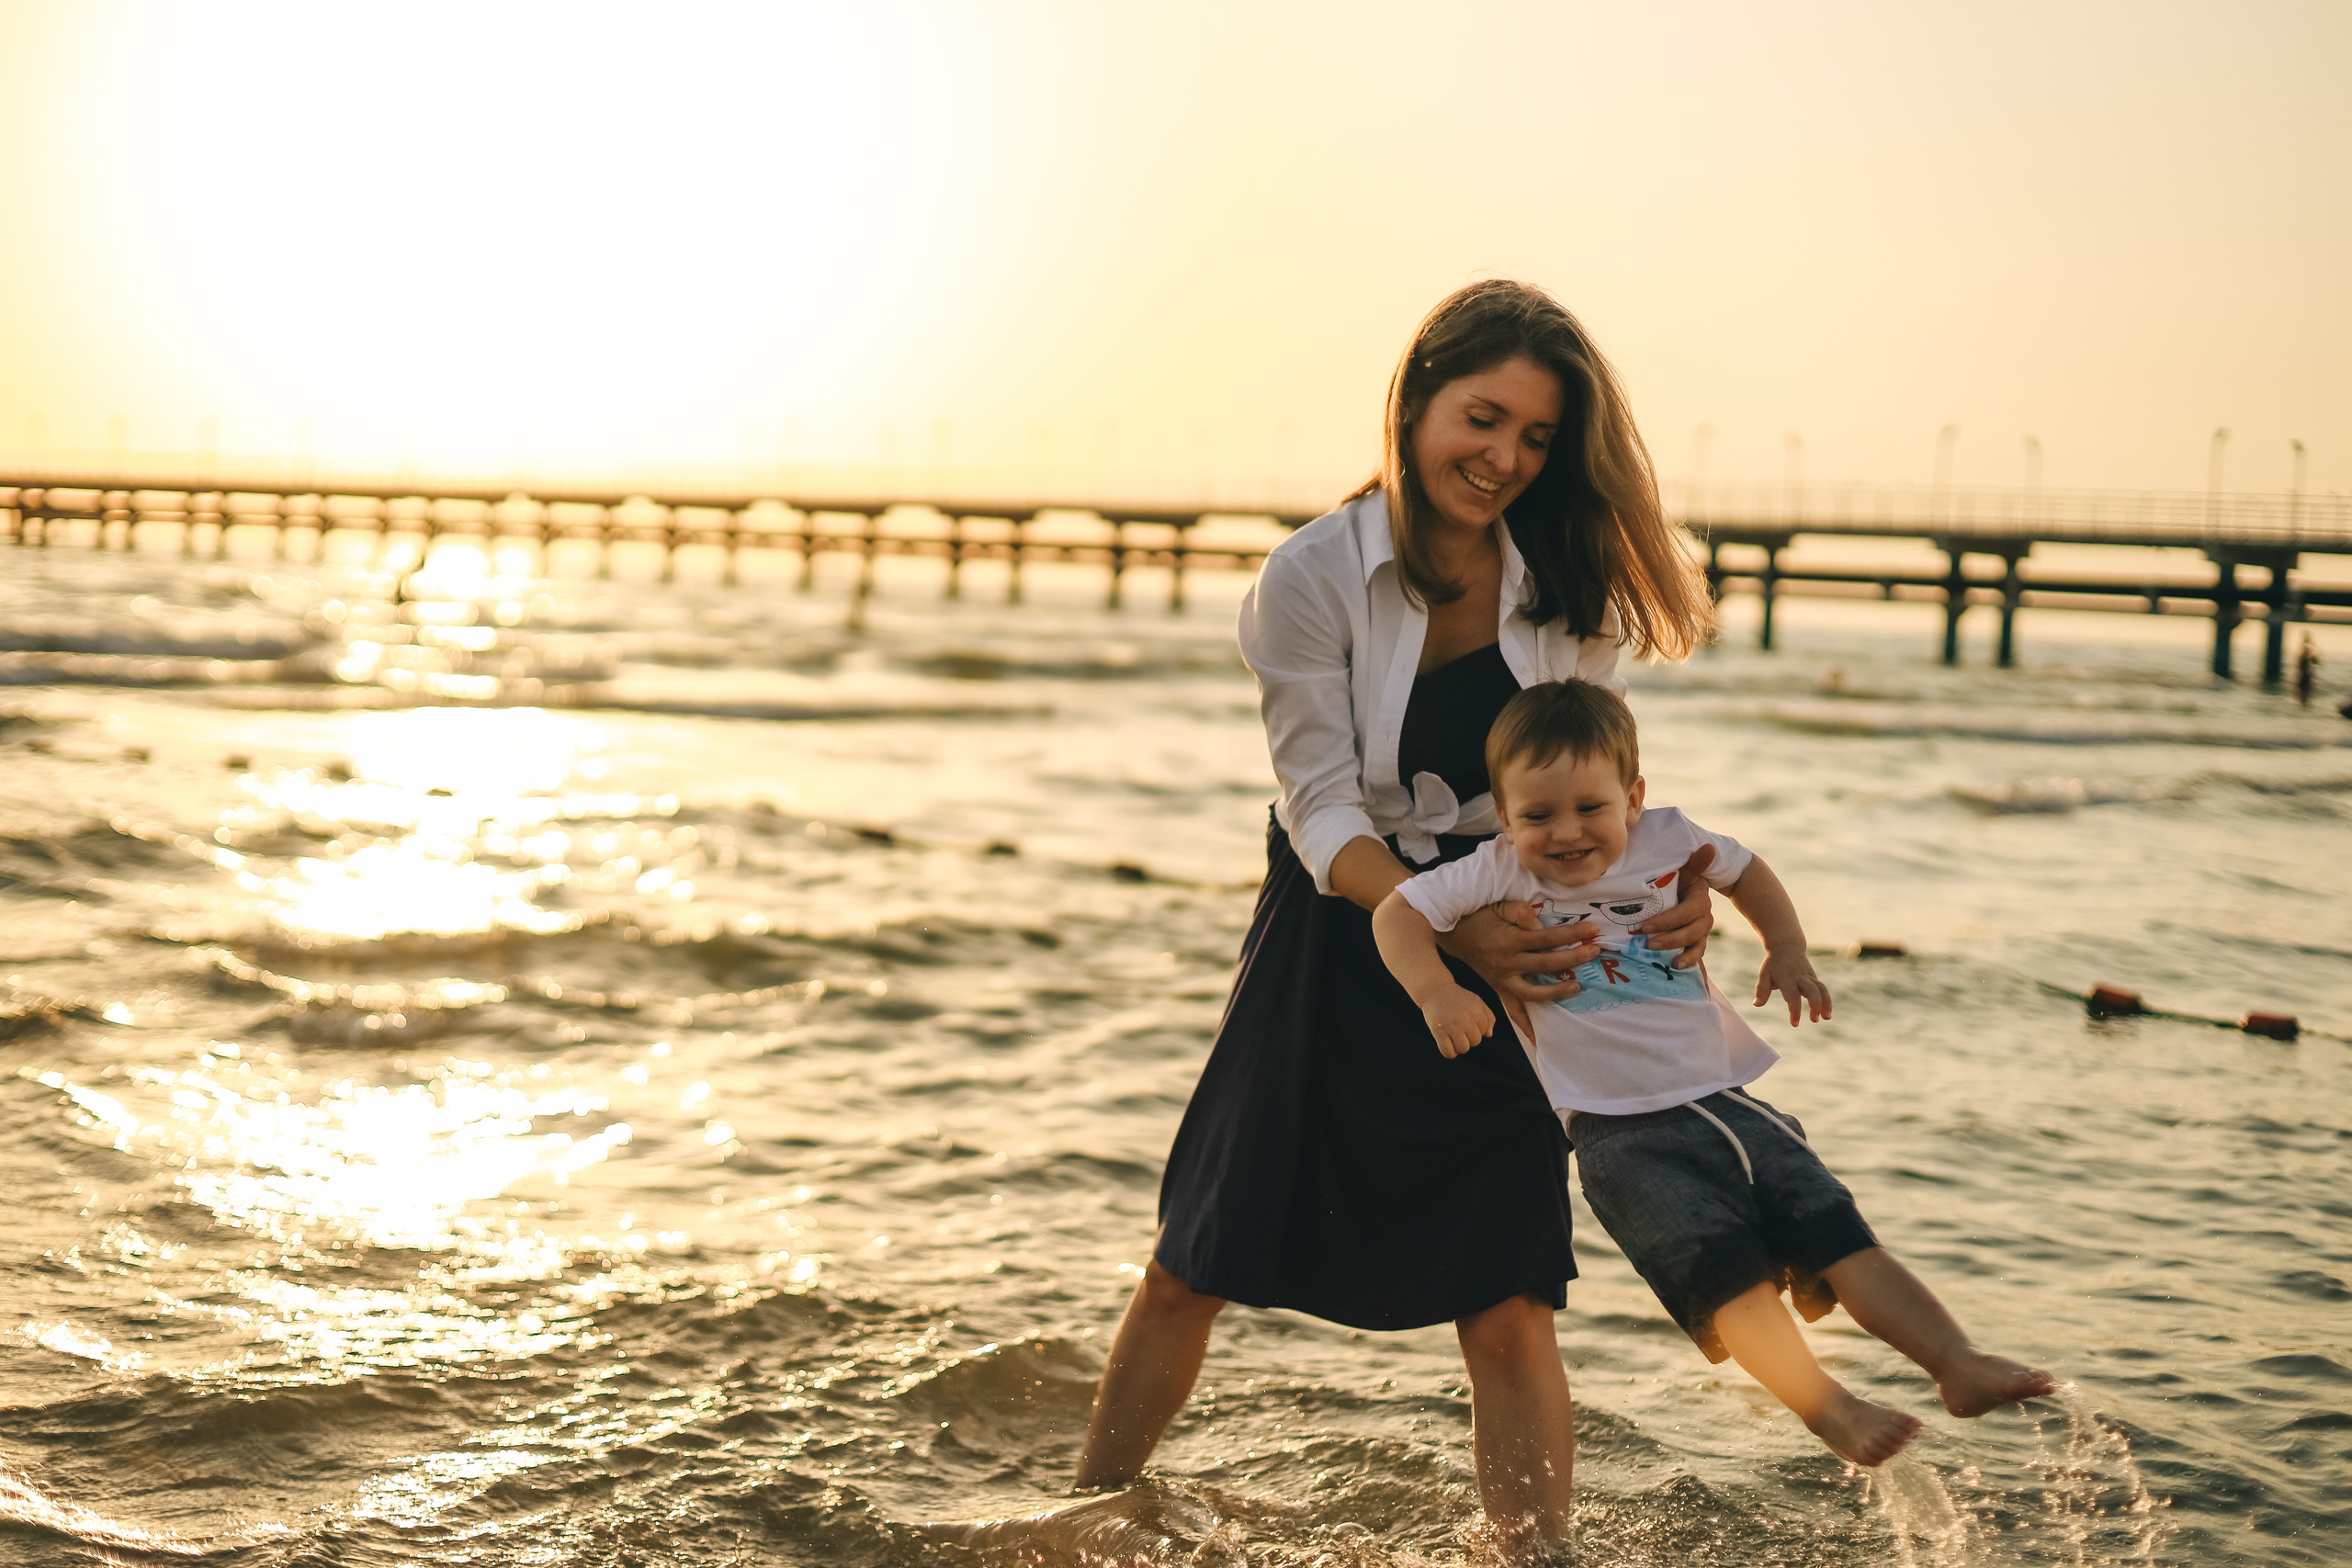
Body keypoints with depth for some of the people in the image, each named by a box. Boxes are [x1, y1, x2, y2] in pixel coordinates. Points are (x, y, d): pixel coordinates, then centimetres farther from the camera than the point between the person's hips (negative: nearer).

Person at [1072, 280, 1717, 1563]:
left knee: (1507, 1303, -6)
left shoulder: (1567, 582, -4)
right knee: (1194, 1263, 8)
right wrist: (1453, 933, -30)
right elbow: (1324, 812, -15)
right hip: (1337, 940, -1)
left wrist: (1669, 886, -18)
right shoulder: (1314, 576, -13)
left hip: (1514, 949, 1)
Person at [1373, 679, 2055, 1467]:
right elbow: (1398, 911, -7)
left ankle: (1959, 1364, -3)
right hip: (1623, 1130, -4)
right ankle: (1828, 1410, -25)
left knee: (1842, 1238, -3)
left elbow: (1744, 870, 24)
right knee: (1726, 1271, -22)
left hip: (1728, 1102, 4)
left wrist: (1786, 948, 9)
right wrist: (1438, 992, -24)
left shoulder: (1667, 840, 4)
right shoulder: (1502, 874, -7)